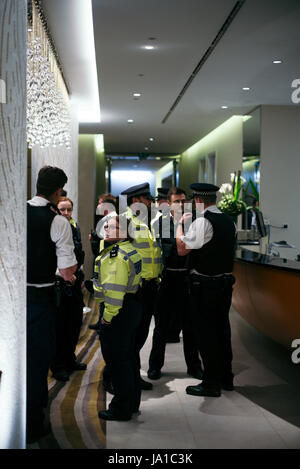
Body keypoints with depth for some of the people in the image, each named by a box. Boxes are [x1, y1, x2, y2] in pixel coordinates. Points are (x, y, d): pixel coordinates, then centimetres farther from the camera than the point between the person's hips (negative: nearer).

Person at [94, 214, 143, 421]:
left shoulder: (116, 255, -19)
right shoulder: (131, 250, 14)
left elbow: (115, 288, -24)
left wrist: (108, 314, -19)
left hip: (120, 311, -11)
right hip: (134, 306, 11)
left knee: (116, 358, -3)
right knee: (129, 355, 18)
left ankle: (121, 409, 4)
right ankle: (133, 402, 29)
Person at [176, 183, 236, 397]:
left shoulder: (203, 221, -17)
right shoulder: (229, 221, 9)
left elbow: (182, 249, -15)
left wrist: (180, 224, -4)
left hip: (205, 285, -8)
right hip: (226, 281, 8)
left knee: (206, 332, 0)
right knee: (222, 328, 16)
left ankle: (211, 383, 6)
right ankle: (226, 377, 27)